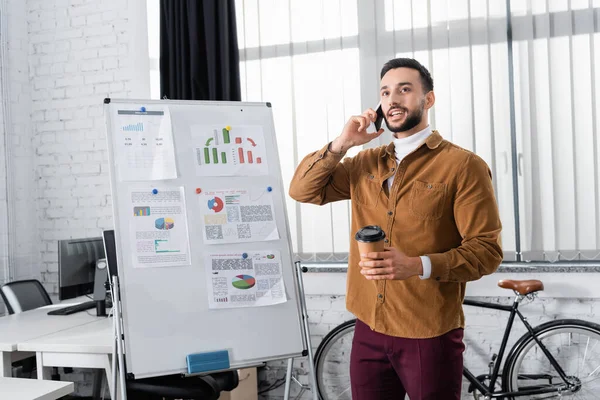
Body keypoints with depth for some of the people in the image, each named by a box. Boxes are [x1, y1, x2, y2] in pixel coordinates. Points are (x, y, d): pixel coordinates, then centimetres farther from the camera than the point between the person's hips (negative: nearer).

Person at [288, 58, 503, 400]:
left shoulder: (463, 166, -8)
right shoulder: (367, 163, 9)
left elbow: (487, 250, -12)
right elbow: (303, 190, 8)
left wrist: (418, 265, -27)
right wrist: (342, 144, -4)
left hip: (430, 336, -4)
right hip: (369, 330, 5)